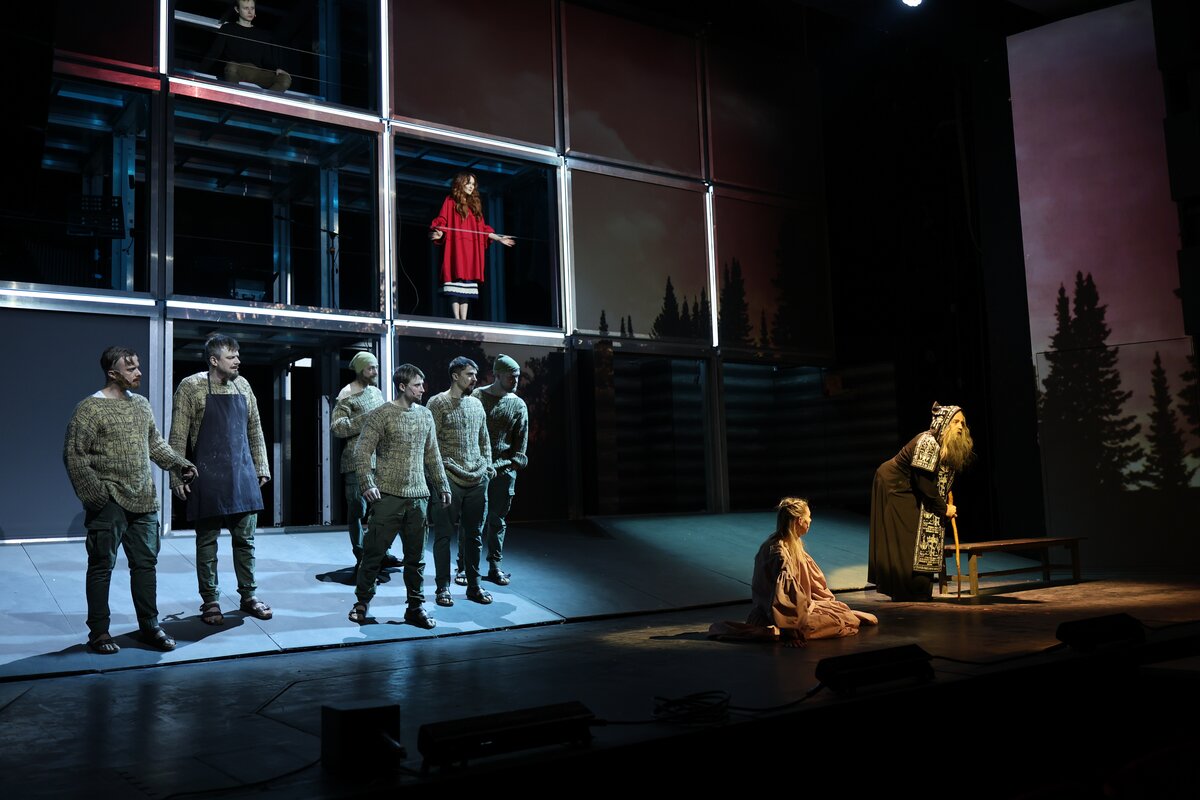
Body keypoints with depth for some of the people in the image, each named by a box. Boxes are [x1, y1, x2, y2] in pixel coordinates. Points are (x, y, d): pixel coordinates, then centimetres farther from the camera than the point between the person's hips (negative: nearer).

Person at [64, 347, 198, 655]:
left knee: (146, 563, 11)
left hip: (143, 501, 6)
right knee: (102, 567, 2)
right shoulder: (89, 409, -9)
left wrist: (180, 464, 8)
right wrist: (93, 492, -17)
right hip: (109, 503, -6)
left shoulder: (141, 404, 11)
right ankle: (99, 632, 13)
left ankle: (149, 626, 21)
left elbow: (155, 443, 20)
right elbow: (74, 455, -10)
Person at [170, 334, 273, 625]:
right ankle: (210, 600, 14)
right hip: (208, 477, -4)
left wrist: (261, 467, 11)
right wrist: (177, 475, -10)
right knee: (207, 540, 4)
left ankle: (248, 595, 19)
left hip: (243, 475, 4)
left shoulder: (242, 385, 9)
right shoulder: (191, 387, -5)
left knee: (245, 538, 9)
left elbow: (255, 429, 15)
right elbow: (178, 436, -6)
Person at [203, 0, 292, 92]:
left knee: (286, 79, -26)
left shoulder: (263, 35, 24)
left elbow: (269, 60, 15)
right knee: (232, 67, -40)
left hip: (257, 74, 3)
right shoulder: (228, 29, 16)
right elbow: (214, 53, 7)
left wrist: (278, 68, -9)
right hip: (234, 71, -2)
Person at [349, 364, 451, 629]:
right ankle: (362, 603, 16)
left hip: (418, 497, 5)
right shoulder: (381, 415, -6)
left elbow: (432, 455, 18)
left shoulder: (425, 415, 12)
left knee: (416, 556, 9)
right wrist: (367, 484, -17)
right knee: (374, 552, 1)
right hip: (388, 497, -5)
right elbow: (362, 451, -8)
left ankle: (415, 607, 18)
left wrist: (442, 485, 17)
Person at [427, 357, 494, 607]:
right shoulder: (438, 403, -5)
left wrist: (488, 465, 11)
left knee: (474, 535, 11)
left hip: (477, 480, 6)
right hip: (449, 480, -6)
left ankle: (473, 586, 20)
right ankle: (443, 588, 9)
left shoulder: (477, 404, 14)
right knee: (444, 535, 1)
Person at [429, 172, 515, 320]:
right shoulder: (451, 202, 6)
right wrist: (439, 233, -24)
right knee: (456, 284, -12)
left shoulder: (475, 204, 23)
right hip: (456, 248, -6)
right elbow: (442, 221, -3)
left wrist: (499, 238, 21)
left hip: (471, 251, 6)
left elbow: (482, 229, 24)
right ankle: (457, 320, -15)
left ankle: (463, 320, -2)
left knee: (467, 285, 0)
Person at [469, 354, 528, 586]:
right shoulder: (476, 397, 0)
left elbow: (521, 442, 8)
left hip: (504, 470, 3)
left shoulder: (519, 405, 7)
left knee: (498, 520, 9)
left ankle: (495, 566, 18)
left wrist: (510, 465, -3)